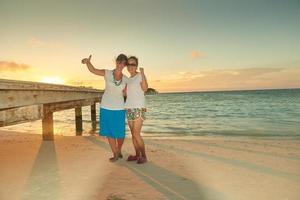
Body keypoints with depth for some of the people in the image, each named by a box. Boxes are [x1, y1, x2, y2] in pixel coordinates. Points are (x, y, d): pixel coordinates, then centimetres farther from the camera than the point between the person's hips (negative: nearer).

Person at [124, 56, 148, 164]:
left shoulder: (140, 75, -5)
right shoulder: (128, 79, 17)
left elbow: (145, 88, -21)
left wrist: (142, 74, -30)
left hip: (139, 108, -7)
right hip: (129, 108, 7)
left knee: (136, 134, -10)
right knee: (133, 134, 8)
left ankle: (144, 156, 2)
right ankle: (137, 155, 17)